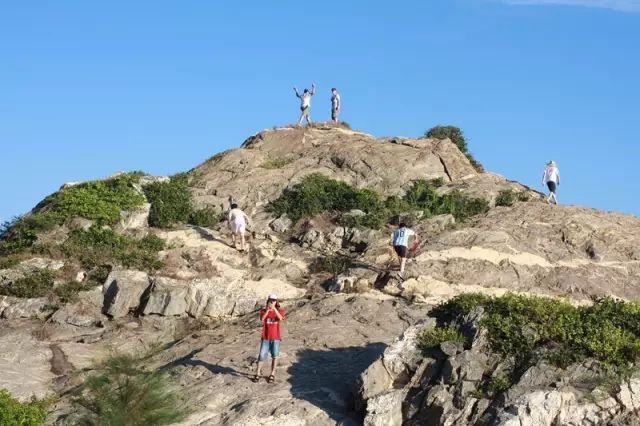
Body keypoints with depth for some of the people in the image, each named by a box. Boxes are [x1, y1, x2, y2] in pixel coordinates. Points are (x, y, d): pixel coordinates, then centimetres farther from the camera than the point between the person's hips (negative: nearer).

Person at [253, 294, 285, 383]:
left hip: (276, 337, 0)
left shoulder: (279, 310, 0)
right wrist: (267, 310, -29)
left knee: (275, 356, 2)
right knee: (262, 356, -1)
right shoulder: (263, 310, 1)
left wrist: (274, 308, -31)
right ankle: (258, 373, 7)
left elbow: (280, 318, -21)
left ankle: (272, 374, 11)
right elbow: (262, 320, -17)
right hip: (265, 337, 0)